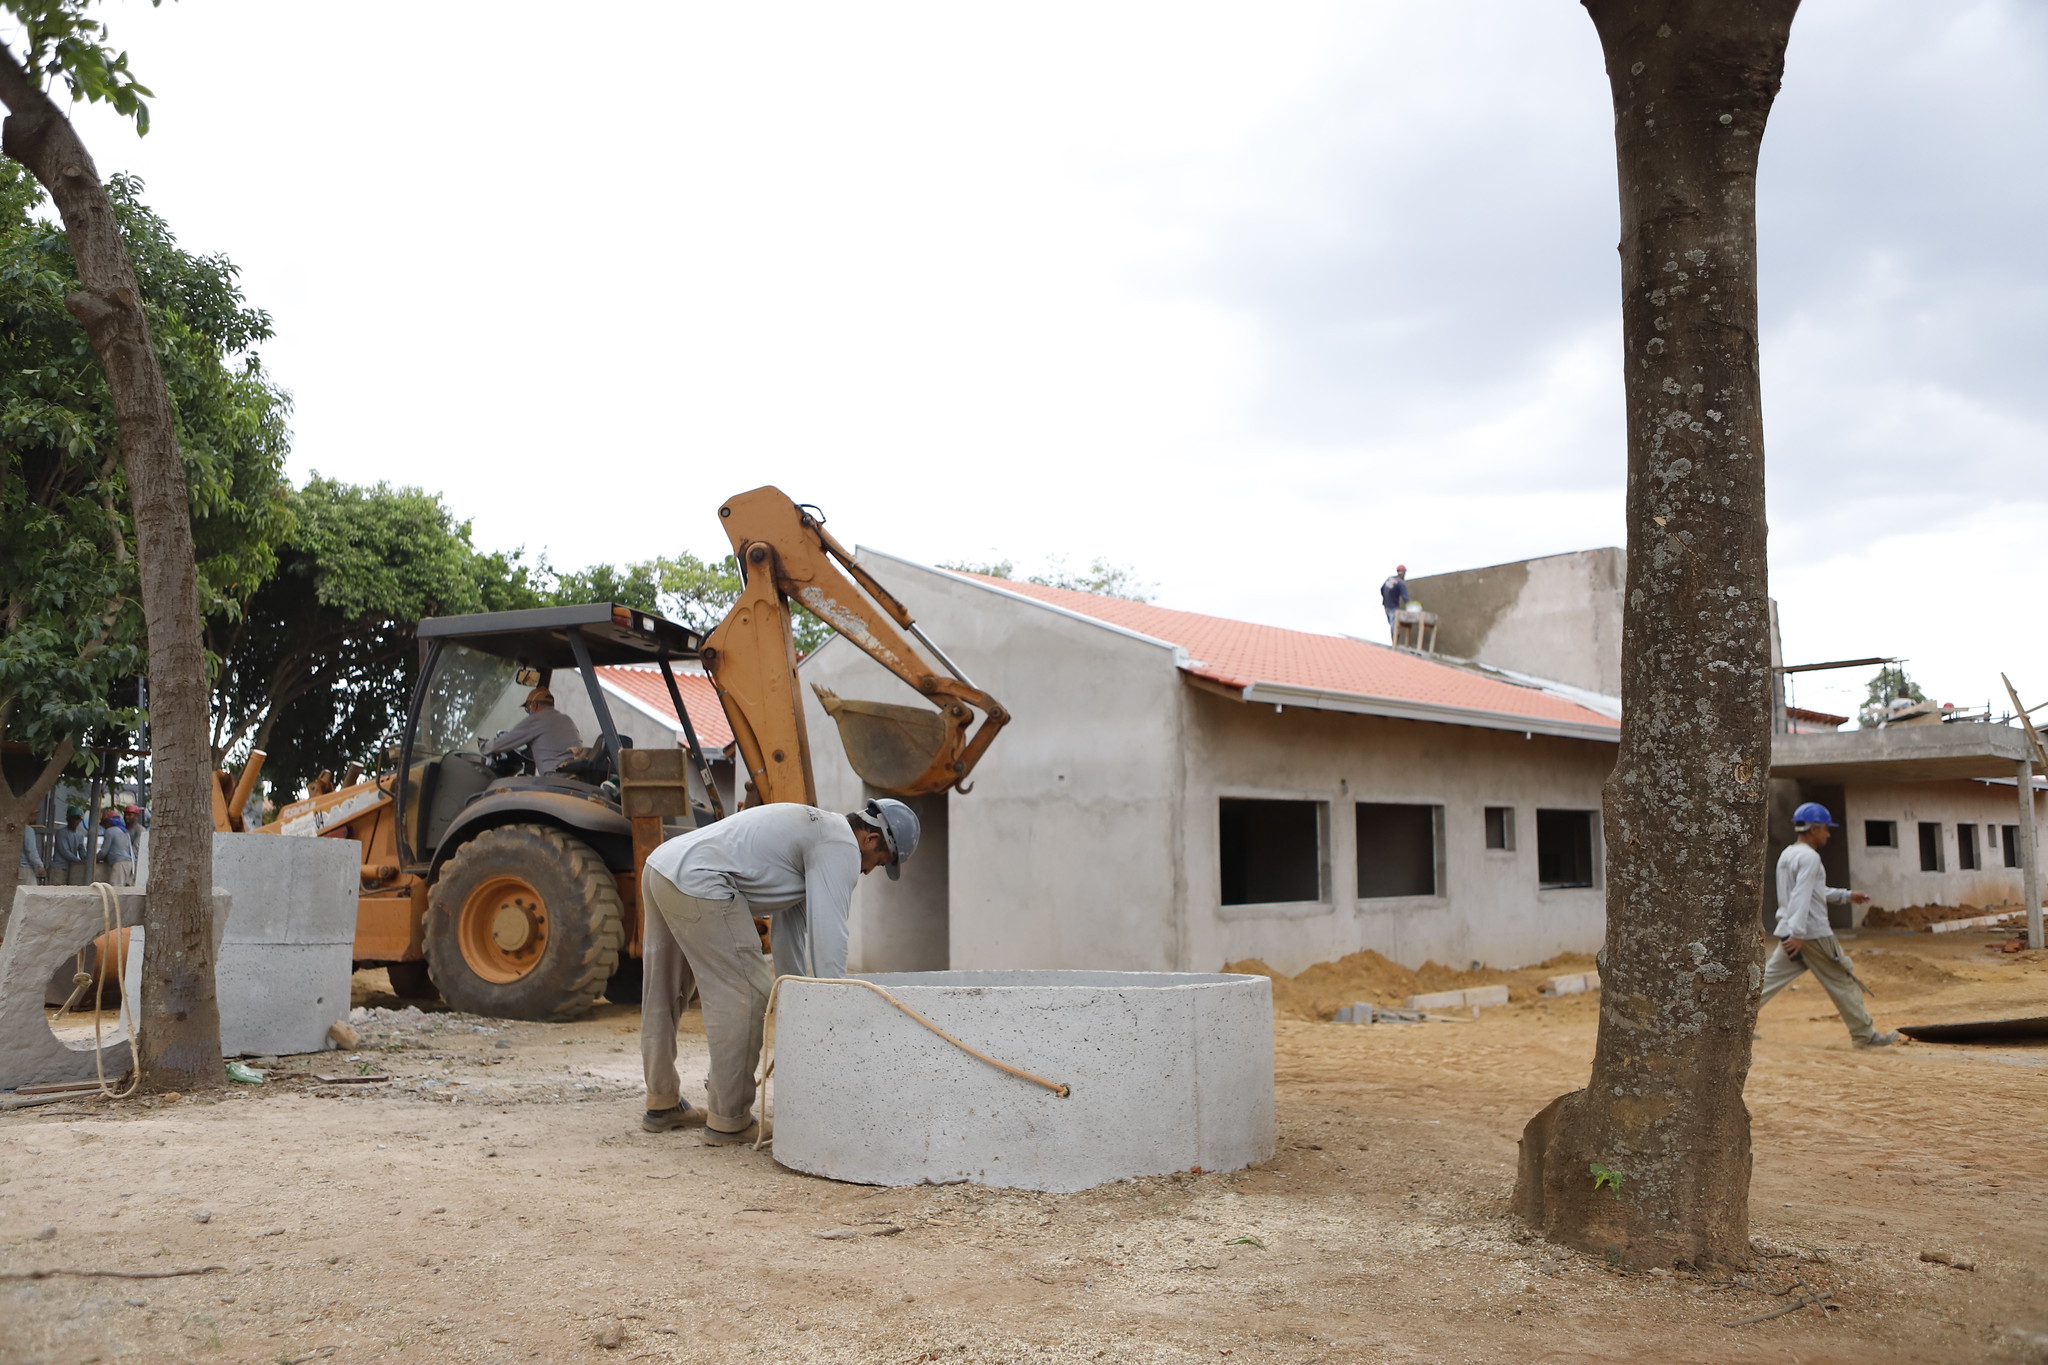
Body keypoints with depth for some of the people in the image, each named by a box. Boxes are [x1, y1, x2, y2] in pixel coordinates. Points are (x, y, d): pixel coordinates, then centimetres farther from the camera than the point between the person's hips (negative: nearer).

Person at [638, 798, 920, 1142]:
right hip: (696, 882, -11)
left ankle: (662, 1104, 37)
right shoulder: (842, 847, -3)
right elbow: (828, 936, -9)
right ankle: (728, 1121, 6)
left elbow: (789, 923, 32)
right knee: (744, 995, -2)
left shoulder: (815, 831, 27)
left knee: (663, 995, 22)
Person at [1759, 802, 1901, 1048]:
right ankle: (1865, 1035, 14)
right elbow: (1801, 897, -24)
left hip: (1789, 932, 8)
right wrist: (1797, 933, -30)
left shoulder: (1786, 855, 15)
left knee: (1768, 979, 4)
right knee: (1843, 981, 5)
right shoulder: (1809, 857, -14)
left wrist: (1846, 896, 30)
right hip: (1813, 934, -8)